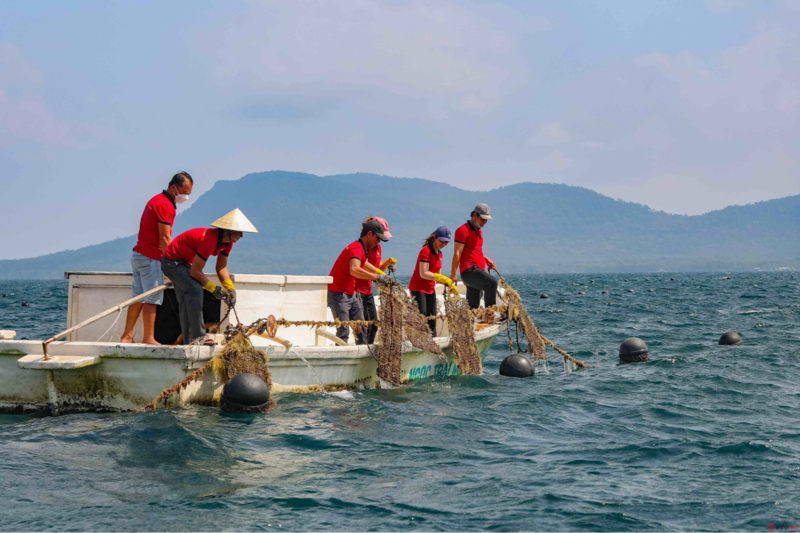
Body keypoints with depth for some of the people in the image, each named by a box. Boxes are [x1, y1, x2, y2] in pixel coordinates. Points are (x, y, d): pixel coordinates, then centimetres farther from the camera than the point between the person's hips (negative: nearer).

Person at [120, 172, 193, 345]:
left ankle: (127, 336, 12)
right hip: (151, 258, -10)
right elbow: (164, 238, -17)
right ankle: (148, 338, -6)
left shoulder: (157, 200, 20)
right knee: (152, 299, -7)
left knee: (139, 297, 10)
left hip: (139, 254, 10)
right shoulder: (165, 205, -13)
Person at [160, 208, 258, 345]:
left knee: (186, 300, 12)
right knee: (195, 289, -25)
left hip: (184, 263, 10)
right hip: (171, 261, -10)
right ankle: (198, 336, -24)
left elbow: (221, 267, 5)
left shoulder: (228, 242, -4)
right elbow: (195, 272, -30)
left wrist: (231, 289, -6)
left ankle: (188, 341, 17)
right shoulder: (210, 239, -34)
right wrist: (214, 289, -21)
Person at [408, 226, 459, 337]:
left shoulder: (439, 254, 11)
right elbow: (423, 274, -24)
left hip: (430, 289, 9)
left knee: (432, 323, 9)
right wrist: (443, 278, -27)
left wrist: (450, 285, -2)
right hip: (418, 289, -9)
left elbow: (437, 276, 13)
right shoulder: (426, 251, -15)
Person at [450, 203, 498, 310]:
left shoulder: (479, 231, 22)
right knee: (492, 282, -31)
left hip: (478, 271, 9)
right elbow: (457, 253, -12)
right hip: (469, 270, -9)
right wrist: (453, 273, -18)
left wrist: (487, 260, 18)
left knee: (473, 306, 6)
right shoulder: (463, 230, -6)